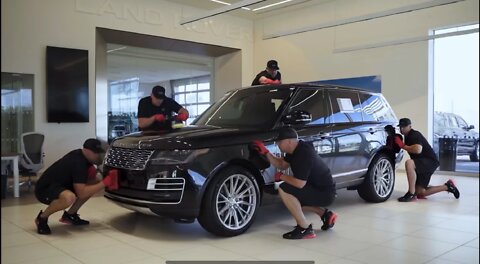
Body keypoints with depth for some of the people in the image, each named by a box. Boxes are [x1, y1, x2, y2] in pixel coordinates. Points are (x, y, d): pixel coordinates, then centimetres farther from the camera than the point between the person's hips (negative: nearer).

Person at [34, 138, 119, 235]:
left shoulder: (80, 155, -2)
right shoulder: (77, 163, -28)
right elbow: (81, 193, -31)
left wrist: (92, 176, -9)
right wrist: (105, 182, -28)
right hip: (44, 189, -9)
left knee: (93, 185, 1)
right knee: (69, 197, -40)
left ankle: (70, 215, 10)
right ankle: (42, 218, -11)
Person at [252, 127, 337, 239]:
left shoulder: (304, 153, -25)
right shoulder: (295, 149, 4)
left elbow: (299, 183, -28)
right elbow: (282, 165, 18)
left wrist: (281, 176, -12)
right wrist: (266, 152, 7)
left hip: (325, 193, -10)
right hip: (318, 188, 10)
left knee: (284, 190, -20)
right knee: (291, 197, 26)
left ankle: (305, 229, -13)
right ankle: (325, 214, 20)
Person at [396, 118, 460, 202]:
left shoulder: (414, 135, -17)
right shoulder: (407, 137, 12)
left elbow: (418, 149, -36)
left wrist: (403, 146, -25)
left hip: (431, 161, -10)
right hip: (421, 164, 10)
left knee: (409, 163, -39)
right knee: (420, 193, 8)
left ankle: (411, 194, -33)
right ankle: (447, 187, 25)